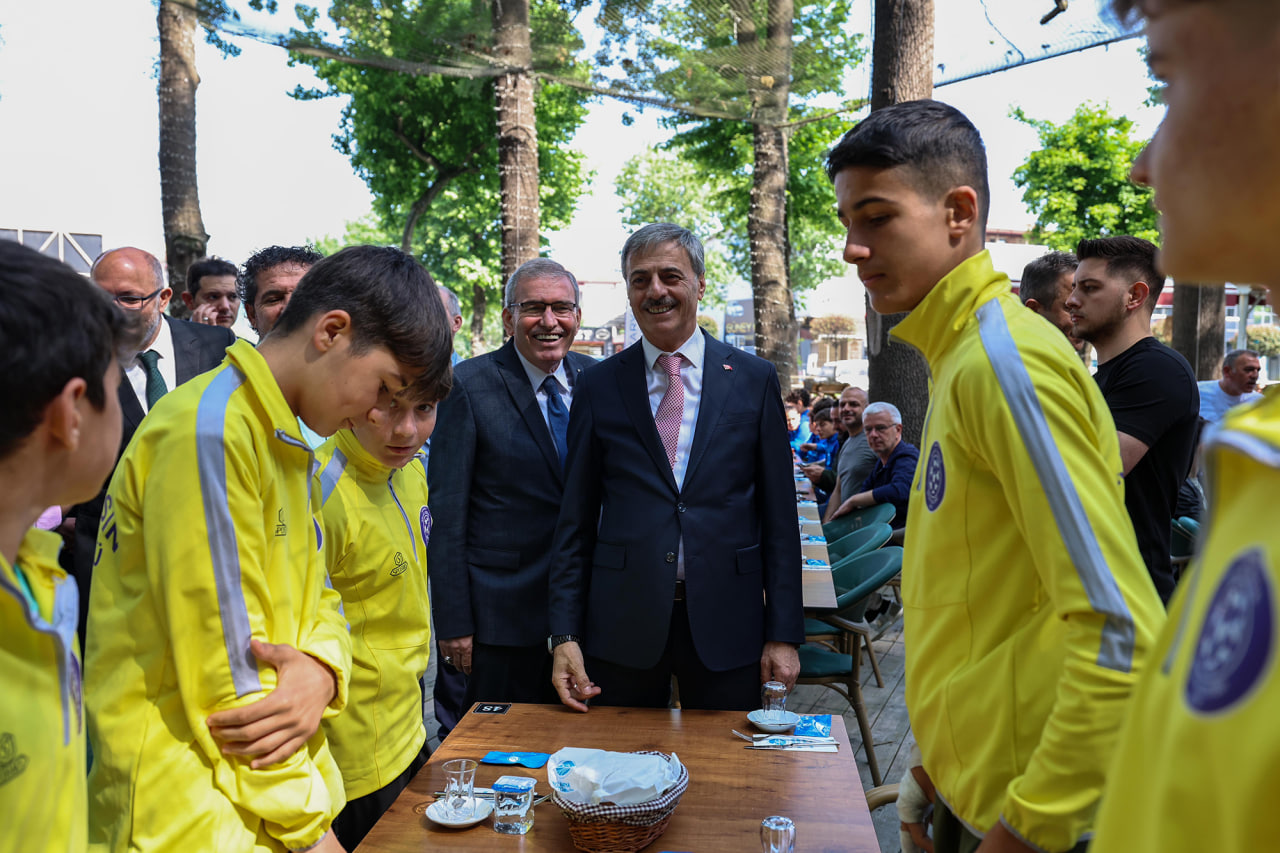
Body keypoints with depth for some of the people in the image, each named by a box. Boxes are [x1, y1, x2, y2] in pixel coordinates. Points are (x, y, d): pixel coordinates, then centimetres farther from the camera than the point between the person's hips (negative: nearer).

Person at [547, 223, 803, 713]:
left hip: (725, 623, 0)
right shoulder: (598, 387, 3)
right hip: (621, 623, 1)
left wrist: (783, 634, -1)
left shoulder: (755, 381, 2)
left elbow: (778, 517, 2)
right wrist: (565, 635, -2)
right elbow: (575, 521, 4)